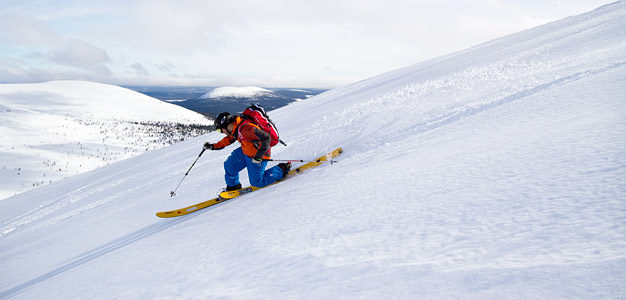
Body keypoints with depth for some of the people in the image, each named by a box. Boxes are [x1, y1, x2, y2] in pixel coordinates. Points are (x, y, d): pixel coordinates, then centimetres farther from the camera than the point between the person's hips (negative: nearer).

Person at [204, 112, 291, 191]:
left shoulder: (245, 128, -33)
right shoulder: (235, 129, -2)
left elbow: (266, 138, -36)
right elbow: (229, 139, 20)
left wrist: (258, 156, -34)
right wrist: (213, 146, 20)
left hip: (258, 156, -9)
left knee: (256, 182, 4)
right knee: (229, 165, 10)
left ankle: (282, 170, 10)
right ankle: (233, 187, 33)